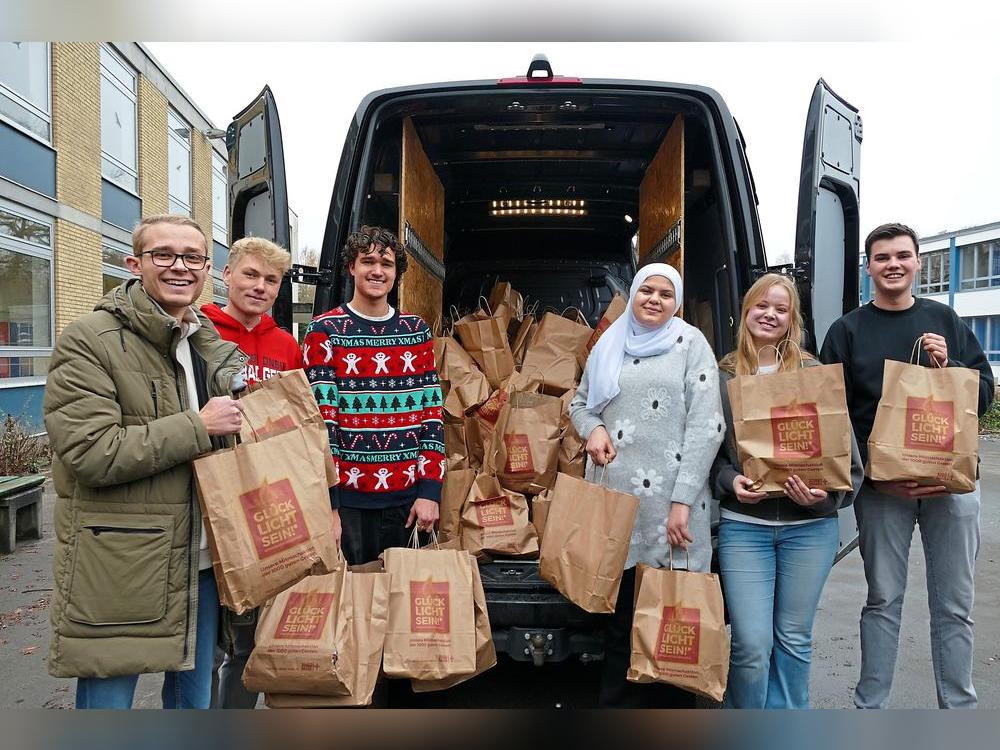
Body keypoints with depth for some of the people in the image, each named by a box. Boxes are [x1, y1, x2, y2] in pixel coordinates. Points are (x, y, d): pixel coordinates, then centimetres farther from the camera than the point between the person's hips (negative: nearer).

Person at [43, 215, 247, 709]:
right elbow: (92, 454, -20)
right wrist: (198, 426, -19)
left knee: (194, 702, 20)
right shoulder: (88, 341, -9)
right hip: (117, 575, -6)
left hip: (202, 566, 6)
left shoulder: (215, 345, 11)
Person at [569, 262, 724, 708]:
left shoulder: (690, 344, 1)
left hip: (670, 502, -3)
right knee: (619, 613, 12)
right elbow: (580, 402, 24)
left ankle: (672, 709, 22)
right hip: (614, 497, 4)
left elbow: (705, 428, -6)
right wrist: (593, 428, 0)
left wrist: (682, 501, -13)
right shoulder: (610, 346, 14)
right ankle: (616, 704, 28)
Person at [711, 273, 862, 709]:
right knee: (751, 643, -3)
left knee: (794, 639, 12)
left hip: (809, 526, 1)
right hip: (742, 525, -1)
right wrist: (730, 481, -11)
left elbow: (843, 448, 2)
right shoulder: (721, 377, 3)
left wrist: (827, 494, -14)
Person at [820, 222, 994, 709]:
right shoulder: (848, 331, 3)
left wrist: (948, 369, -11)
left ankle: (959, 708, 24)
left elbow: (985, 394, 10)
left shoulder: (943, 320, 9)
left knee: (954, 605, 9)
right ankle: (869, 708, 19)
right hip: (880, 485, -2)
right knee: (883, 600, 7)